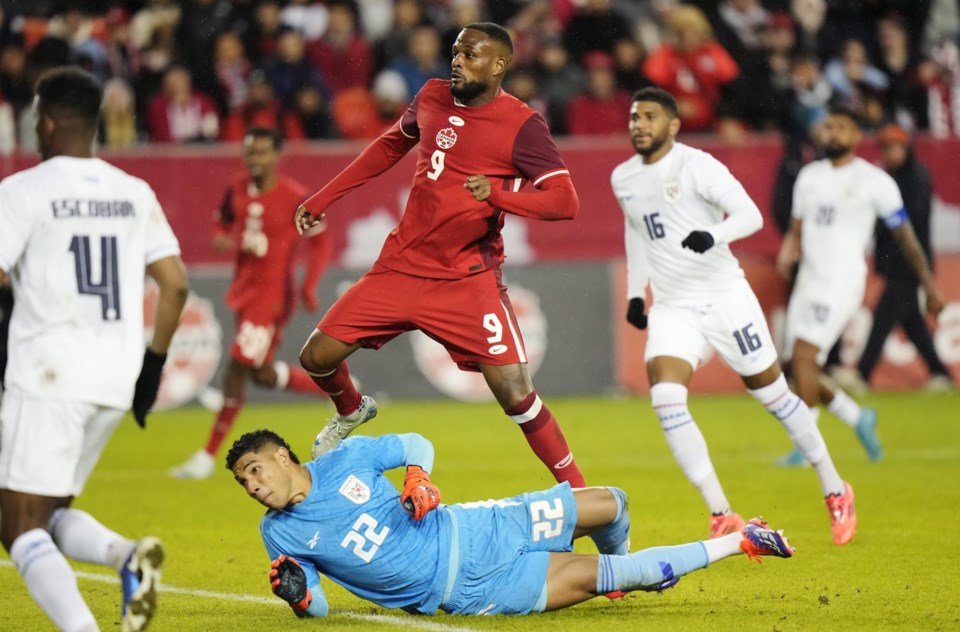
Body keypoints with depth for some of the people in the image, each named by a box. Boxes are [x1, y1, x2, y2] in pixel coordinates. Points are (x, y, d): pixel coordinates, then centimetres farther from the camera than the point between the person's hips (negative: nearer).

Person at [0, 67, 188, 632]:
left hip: (48, 377, -6)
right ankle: (130, 556, -11)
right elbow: (176, 284, 9)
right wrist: (154, 364, 18)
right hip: (114, 382, 6)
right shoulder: (135, 194, 10)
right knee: (49, 512, 19)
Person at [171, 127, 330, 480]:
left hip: (274, 291, -7)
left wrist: (309, 287, -15)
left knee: (238, 367, -9)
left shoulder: (295, 198, -13)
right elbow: (222, 224, 17)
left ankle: (208, 457, -3)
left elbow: (321, 242, -5)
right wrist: (222, 239, -8)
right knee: (263, 374, 13)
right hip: (245, 288, 8)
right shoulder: (238, 190, 3)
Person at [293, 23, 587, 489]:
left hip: (468, 280, -5)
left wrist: (498, 193, -29)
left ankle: (577, 491, 0)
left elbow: (565, 201, -18)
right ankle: (351, 412, 38)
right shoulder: (432, 98, 4)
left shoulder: (522, 126, -12)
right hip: (402, 266, 5)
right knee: (318, 357, 3)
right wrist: (322, 200, 23)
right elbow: (389, 147, 22)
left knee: (515, 393, -15)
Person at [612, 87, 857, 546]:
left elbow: (750, 215, -20)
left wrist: (713, 235, -39)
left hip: (724, 297, -5)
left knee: (772, 393, 4)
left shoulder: (696, 165, -12)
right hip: (671, 308, 5)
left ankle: (835, 491, 24)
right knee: (665, 399, -18)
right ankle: (722, 516, -16)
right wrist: (635, 292, 21)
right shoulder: (623, 178, 8)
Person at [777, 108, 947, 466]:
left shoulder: (874, 181, -3)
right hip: (809, 281, 7)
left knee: (803, 357, -19)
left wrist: (930, 287, 8)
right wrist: (788, 253, -5)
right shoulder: (809, 176, 13)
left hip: (841, 283, -7)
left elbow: (905, 237, 3)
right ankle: (859, 418, 24)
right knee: (799, 368, 4)